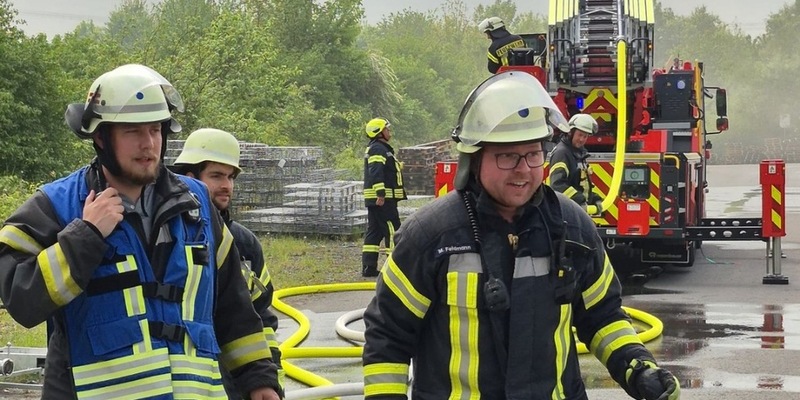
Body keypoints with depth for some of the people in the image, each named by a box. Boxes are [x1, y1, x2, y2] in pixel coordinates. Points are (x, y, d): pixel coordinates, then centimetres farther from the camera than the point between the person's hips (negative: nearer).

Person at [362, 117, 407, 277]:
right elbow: (376, 172, -24)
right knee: (392, 230, -7)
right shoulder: (378, 149, -13)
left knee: (374, 231, 9)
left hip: (375, 199, 11)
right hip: (383, 198, -11)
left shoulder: (376, 149, 21)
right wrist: (381, 193, -29)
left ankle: (368, 267, 9)